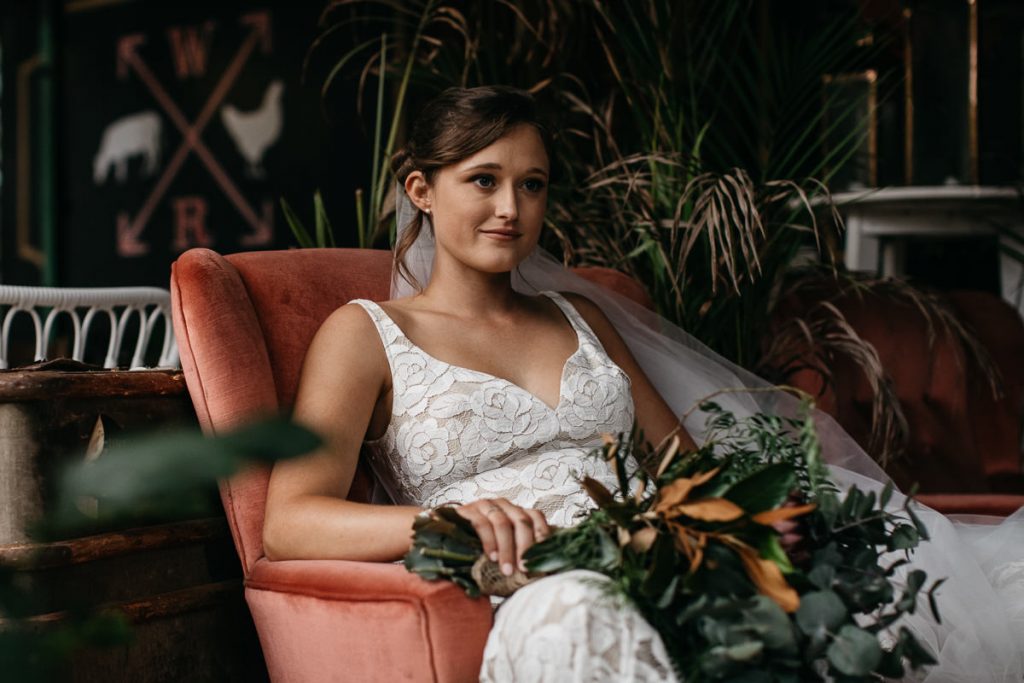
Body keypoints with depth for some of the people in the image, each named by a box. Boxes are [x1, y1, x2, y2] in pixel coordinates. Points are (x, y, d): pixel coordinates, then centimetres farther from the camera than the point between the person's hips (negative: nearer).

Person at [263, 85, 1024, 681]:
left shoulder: (580, 316, 28)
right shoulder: (367, 332, 11)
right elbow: (290, 520, -3)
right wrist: (441, 521, -23)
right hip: (538, 585, -4)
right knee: (574, 613, -42)